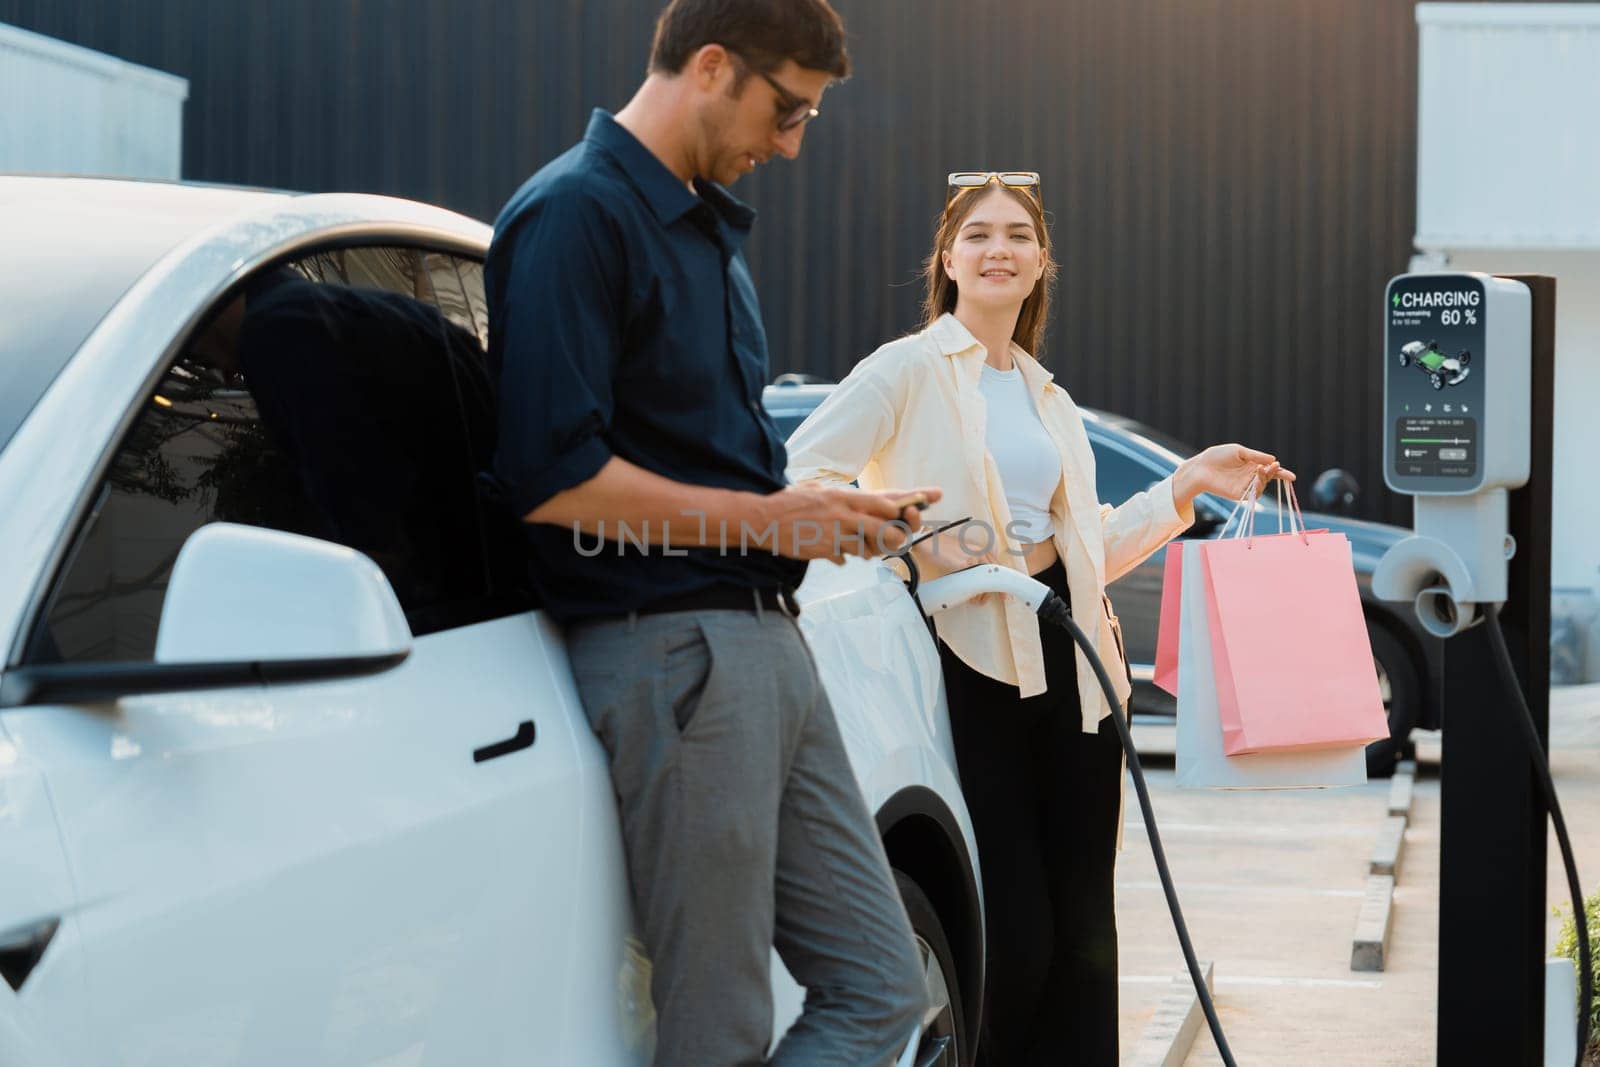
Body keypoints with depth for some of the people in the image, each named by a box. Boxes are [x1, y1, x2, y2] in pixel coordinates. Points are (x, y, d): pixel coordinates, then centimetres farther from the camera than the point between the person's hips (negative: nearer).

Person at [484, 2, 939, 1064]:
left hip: (766, 640, 9)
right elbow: (553, 479, -20)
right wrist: (767, 517, -12)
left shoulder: (710, 226, 20)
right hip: (675, 650, -9)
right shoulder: (576, 214, -11)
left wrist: (826, 508, 9)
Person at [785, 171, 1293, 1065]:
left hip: (1067, 656, 6)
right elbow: (804, 471, -11)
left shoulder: (1051, 399, 21)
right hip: (974, 661, -6)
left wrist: (1186, 487, 14)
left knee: (1083, 925, 3)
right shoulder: (910, 370, 0)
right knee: (1014, 931, -7)